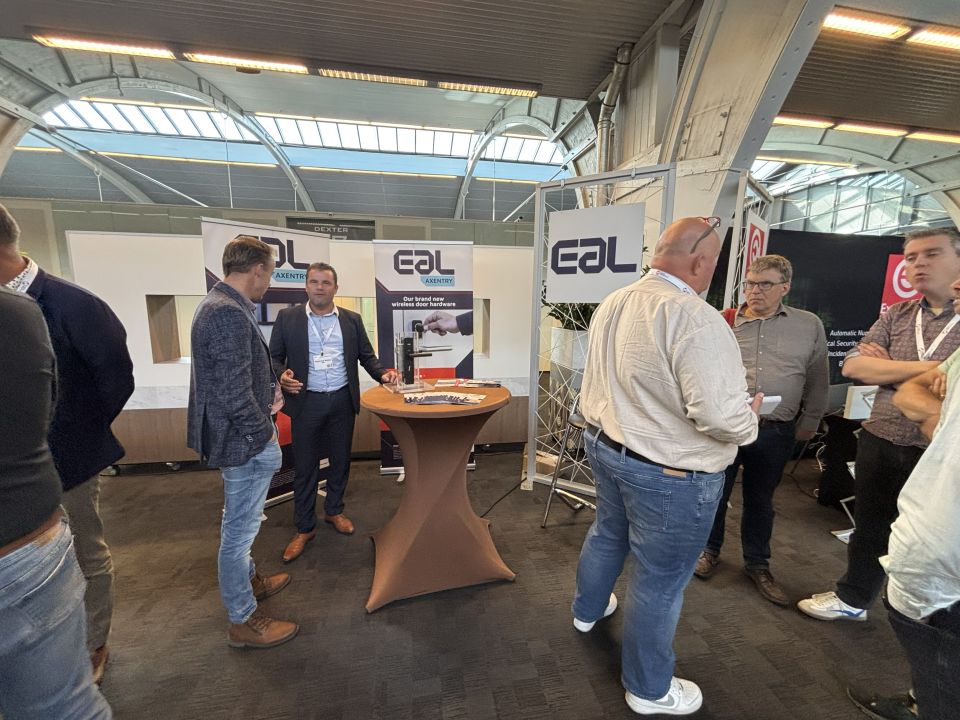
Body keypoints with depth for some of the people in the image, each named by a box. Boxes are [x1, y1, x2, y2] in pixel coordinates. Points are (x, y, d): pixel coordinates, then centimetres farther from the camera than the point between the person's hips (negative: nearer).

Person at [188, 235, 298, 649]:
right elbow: (234, 394, -27)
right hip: (245, 442, -11)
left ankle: (248, 581, 48)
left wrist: (269, 392, 4)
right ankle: (243, 621, 27)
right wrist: (263, 432, -14)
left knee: (239, 525, 27)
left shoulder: (218, 304, 8)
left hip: (239, 436, 11)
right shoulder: (230, 314, -25)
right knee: (240, 529, 7)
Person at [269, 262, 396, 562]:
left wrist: (382, 374, -11)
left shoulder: (352, 320, 4)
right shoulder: (287, 317, 0)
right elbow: (274, 356, 3)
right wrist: (281, 375, -18)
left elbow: (366, 355, 6)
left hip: (342, 400, 2)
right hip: (306, 402, -1)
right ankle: (305, 528, 24)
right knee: (305, 466, 8)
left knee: (340, 460, 14)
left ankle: (334, 510, 37)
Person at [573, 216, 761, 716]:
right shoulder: (696, 319, -25)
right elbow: (721, 416, -26)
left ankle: (587, 610, 56)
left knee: (607, 533, 30)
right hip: (670, 472, -8)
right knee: (660, 580, 13)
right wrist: (749, 416, -5)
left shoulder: (612, 303, 1)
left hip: (605, 445, 8)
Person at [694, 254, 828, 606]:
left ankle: (757, 563, 36)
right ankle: (710, 550, 34)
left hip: (775, 433, 1)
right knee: (714, 491, 12)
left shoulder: (809, 326, 4)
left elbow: (817, 382, 10)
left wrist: (808, 424, 10)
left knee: (760, 500, 17)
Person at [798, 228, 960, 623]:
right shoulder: (895, 315, 5)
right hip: (879, 442, 4)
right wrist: (927, 370, -17)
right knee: (869, 526, 19)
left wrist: (887, 368, -14)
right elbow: (852, 366, -7)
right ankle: (852, 598, 38)